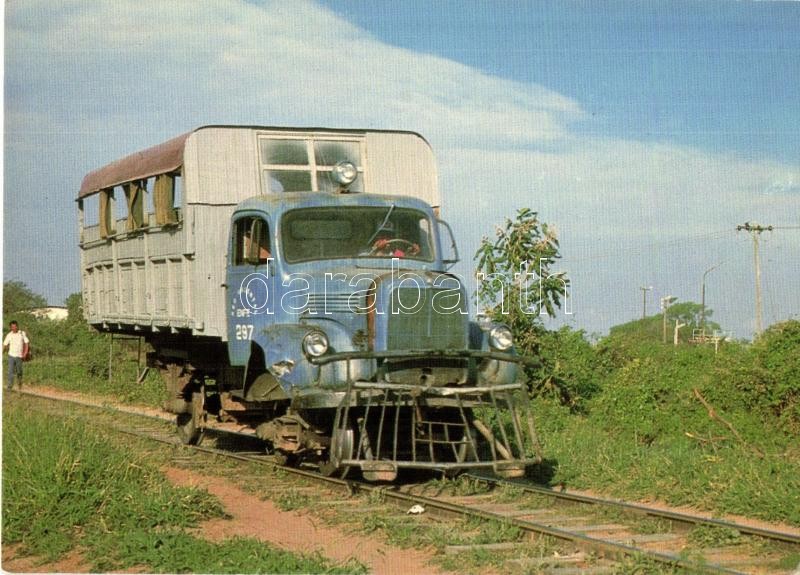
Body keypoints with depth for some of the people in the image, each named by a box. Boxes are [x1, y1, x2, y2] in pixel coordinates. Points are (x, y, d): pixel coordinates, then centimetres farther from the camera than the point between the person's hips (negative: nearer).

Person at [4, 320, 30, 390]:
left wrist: (25, 353, -10)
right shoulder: (9, 335, -2)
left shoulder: (22, 334, -3)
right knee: (11, 371, -9)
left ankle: (19, 381, 39)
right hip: (11, 355, 0)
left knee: (19, 371, 12)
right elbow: (5, 345, 4)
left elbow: (27, 343, -1)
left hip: (19, 356, 0)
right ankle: (9, 385, -8)